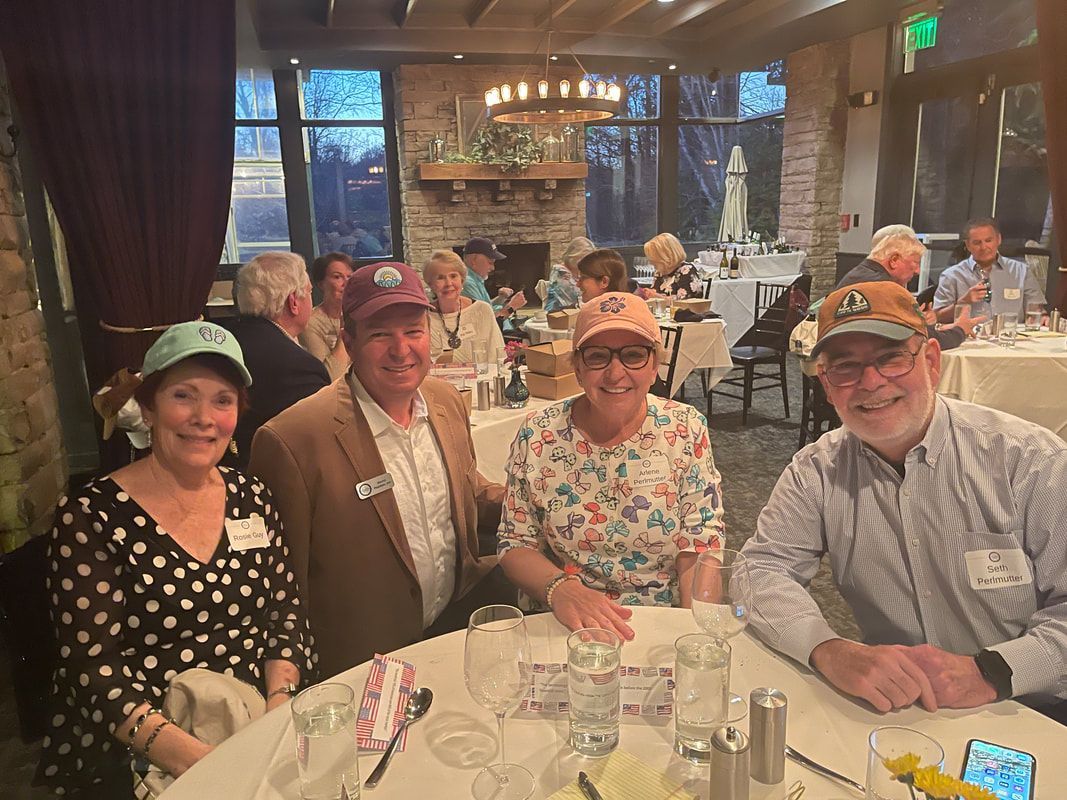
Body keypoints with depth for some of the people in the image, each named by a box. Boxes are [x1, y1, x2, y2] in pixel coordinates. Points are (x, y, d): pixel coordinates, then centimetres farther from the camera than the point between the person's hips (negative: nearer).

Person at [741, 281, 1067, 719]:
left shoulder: (1029, 459, -9)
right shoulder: (817, 471, -3)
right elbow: (761, 569, -6)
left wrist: (991, 672, -24)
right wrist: (829, 651, -24)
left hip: (1031, 714, 0)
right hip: (886, 711, 0)